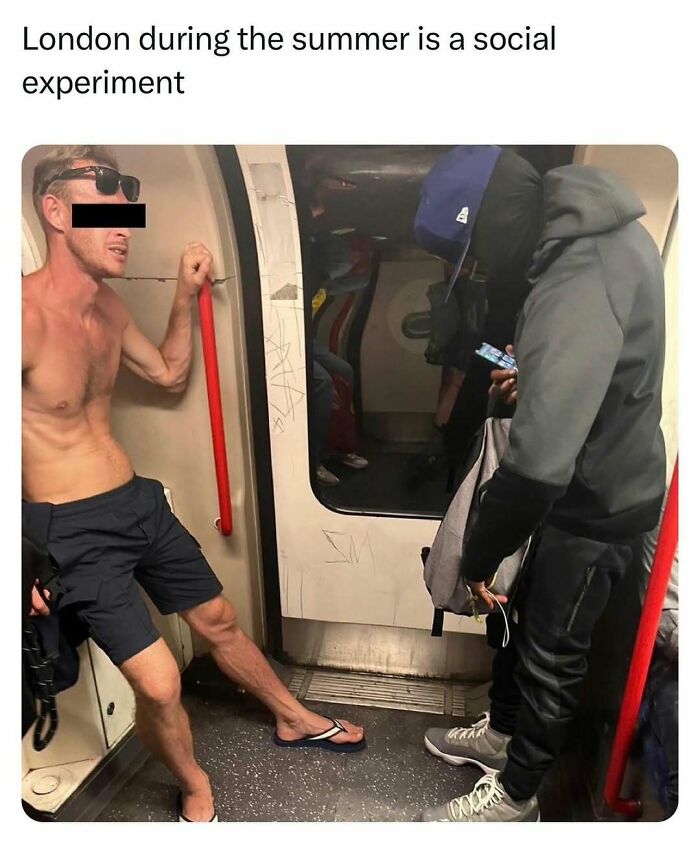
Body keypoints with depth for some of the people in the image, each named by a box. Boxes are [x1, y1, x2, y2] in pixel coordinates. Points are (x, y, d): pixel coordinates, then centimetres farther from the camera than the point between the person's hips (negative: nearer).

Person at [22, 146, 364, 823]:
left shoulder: (106, 306, 5)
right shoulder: (25, 314, -21)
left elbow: (169, 375, 18)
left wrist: (186, 295, 9)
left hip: (139, 502, 7)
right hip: (72, 530, -7)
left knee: (218, 620, 19)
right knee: (158, 682, -7)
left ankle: (294, 720, 43)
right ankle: (195, 789, 29)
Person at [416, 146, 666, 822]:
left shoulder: (577, 287, -33)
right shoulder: (601, 230, 0)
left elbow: (539, 462, -36)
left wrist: (479, 556, -22)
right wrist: (531, 375, 1)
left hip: (595, 503, -9)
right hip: (599, 477, 9)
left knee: (550, 652, 11)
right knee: (515, 611, 23)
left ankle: (516, 795, 38)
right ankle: (502, 731, 48)